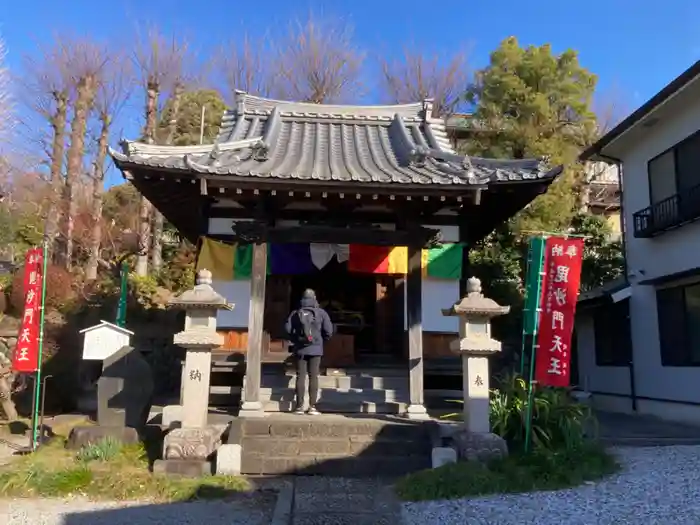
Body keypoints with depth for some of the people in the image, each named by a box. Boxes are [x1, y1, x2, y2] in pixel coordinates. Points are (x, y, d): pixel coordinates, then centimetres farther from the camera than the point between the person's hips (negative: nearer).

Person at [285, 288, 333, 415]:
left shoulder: (295, 313, 4)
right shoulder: (321, 312, 1)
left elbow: (287, 329, -3)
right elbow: (329, 330, -4)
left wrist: (295, 340, 13)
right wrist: (322, 340, 13)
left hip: (300, 349, 1)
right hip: (315, 349, -1)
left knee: (300, 377, 4)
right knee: (313, 377, 0)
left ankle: (299, 406, 4)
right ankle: (312, 407, -3)